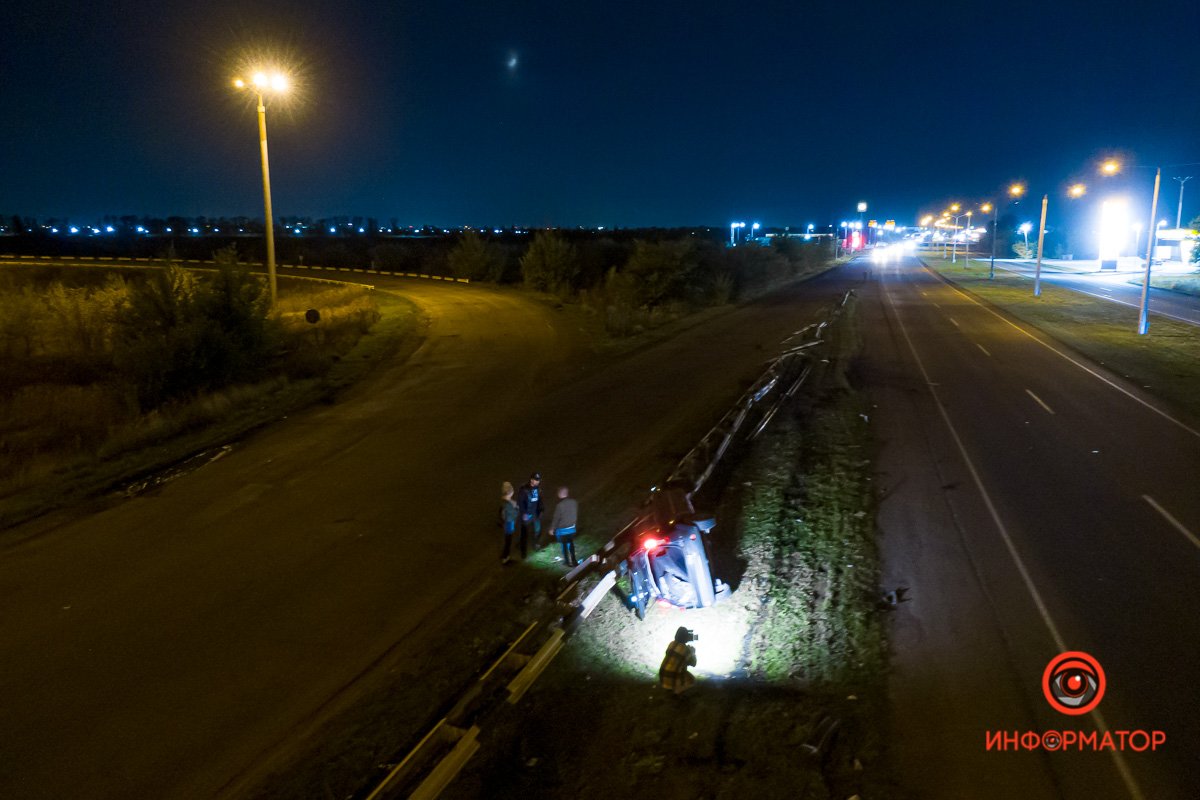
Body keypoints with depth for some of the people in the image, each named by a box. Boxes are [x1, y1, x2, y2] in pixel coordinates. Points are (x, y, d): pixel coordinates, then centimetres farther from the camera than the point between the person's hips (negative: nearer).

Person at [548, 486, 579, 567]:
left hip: (562, 530, -5)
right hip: (572, 528, 5)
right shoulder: (574, 502, -10)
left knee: (564, 546, 14)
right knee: (571, 544, 21)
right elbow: (576, 514, 4)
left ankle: (568, 562, 27)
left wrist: (552, 528, -3)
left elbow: (556, 518, -18)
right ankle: (573, 561, 31)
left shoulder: (560, 505, -28)